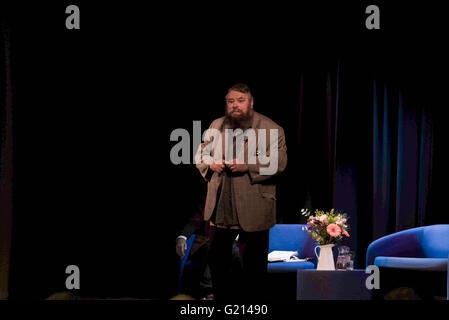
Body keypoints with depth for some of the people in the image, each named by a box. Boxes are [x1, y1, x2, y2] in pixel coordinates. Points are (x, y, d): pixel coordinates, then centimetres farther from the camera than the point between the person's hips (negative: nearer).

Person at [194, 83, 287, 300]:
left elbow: (279, 162, -13)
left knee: (254, 264, 4)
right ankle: (221, 297, 30)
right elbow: (201, 154, 16)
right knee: (217, 259, 15)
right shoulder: (216, 126, 10)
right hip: (220, 208, 5)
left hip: (253, 209, -4)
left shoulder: (271, 129, -5)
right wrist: (210, 164, -7)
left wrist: (248, 166, -23)